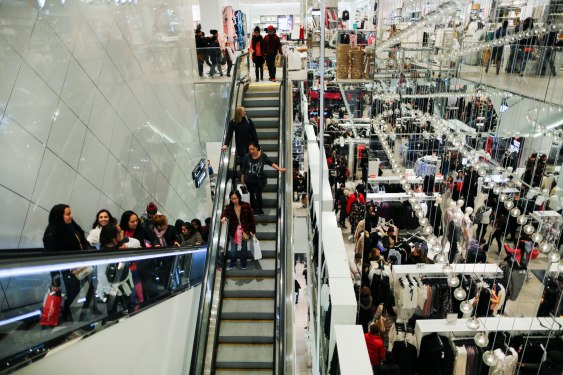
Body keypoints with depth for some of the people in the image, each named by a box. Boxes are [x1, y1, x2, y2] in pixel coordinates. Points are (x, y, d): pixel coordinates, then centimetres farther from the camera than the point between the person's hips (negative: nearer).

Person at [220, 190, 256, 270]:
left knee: (244, 249, 14)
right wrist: (223, 218, -47)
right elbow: (224, 214, -22)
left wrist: (252, 230, -7)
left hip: (244, 230, -1)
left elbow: (251, 218, -8)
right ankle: (232, 264, 27)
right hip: (233, 231, 1)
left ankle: (243, 265, 33)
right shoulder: (229, 207, -9)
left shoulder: (246, 206, -14)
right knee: (233, 250, 5)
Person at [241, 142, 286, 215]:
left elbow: (271, 163, -8)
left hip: (259, 179, -1)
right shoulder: (247, 156, -9)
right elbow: (244, 168, 2)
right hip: (249, 179, 1)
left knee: (258, 194, -2)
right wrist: (242, 177, 11)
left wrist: (279, 168, -16)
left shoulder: (262, 155, -10)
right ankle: (254, 209, 26)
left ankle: (260, 210, 17)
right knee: (252, 194, 11)